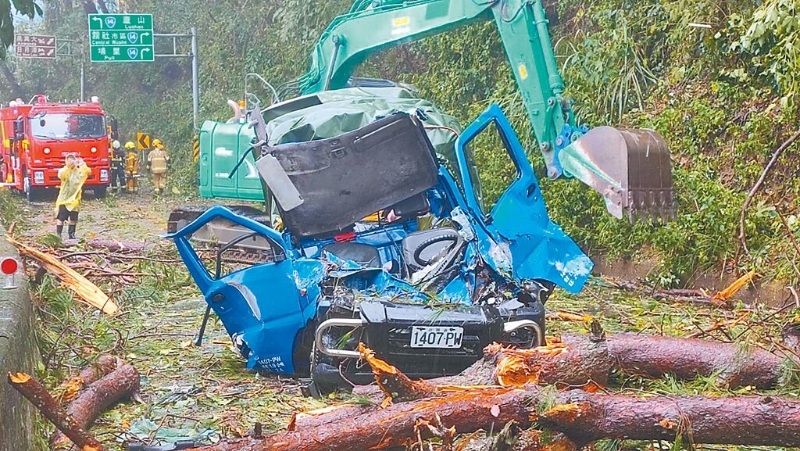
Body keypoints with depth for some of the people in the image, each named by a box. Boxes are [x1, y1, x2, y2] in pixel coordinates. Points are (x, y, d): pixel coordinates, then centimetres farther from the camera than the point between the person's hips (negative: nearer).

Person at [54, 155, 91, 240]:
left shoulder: (79, 171, 1)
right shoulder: (64, 170, -4)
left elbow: (88, 172, -19)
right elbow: (60, 175, -28)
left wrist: (83, 165, -39)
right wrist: (67, 166, -47)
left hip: (75, 199, 3)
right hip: (64, 199, -3)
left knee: (73, 218, 10)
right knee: (60, 218, -6)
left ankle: (71, 234, 23)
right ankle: (58, 234, -2)